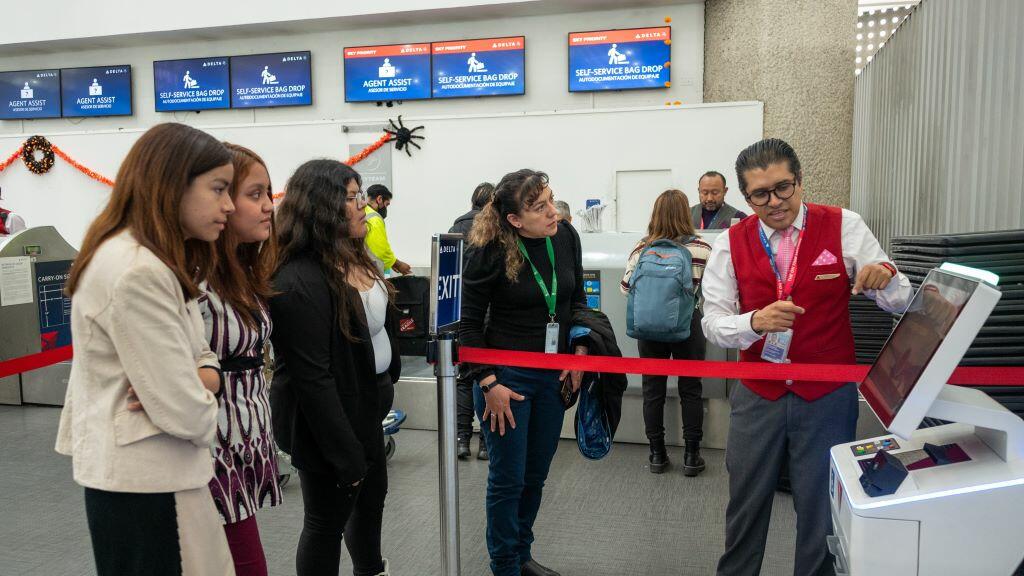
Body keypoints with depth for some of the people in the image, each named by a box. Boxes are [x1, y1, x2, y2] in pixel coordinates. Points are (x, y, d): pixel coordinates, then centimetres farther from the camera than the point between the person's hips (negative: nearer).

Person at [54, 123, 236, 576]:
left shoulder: (158, 263, 8)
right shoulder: (136, 272, -24)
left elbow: (200, 355, 9)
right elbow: (187, 414, -26)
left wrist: (202, 378, -13)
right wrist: (200, 400, -4)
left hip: (142, 471, 10)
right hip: (145, 481, -10)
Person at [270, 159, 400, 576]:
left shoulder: (353, 258, 3)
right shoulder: (299, 282, -27)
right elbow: (312, 378, -27)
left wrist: (389, 379, 15)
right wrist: (345, 456, -23)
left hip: (367, 407, 10)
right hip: (329, 421, -10)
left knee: (372, 497, 28)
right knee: (327, 522, 10)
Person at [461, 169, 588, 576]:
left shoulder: (566, 237, -3)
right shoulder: (490, 252, -17)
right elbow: (469, 324, -10)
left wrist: (580, 352, 2)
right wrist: (488, 383, -14)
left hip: (554, 375, 5)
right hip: (507, 376, -5)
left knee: (536, 474, 17)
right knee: (508, 478, 5)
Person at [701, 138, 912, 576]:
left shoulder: (843, 227, -6)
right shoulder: (731, 243, -4)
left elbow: (900, 302, -4)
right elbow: (713, 322, -8)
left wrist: (885, 277, -28)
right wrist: (755, 322, -29)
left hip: (827, 396, -1)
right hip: (757, 396, 1)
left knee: (822, 512, 10)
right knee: (745, 506, 15)